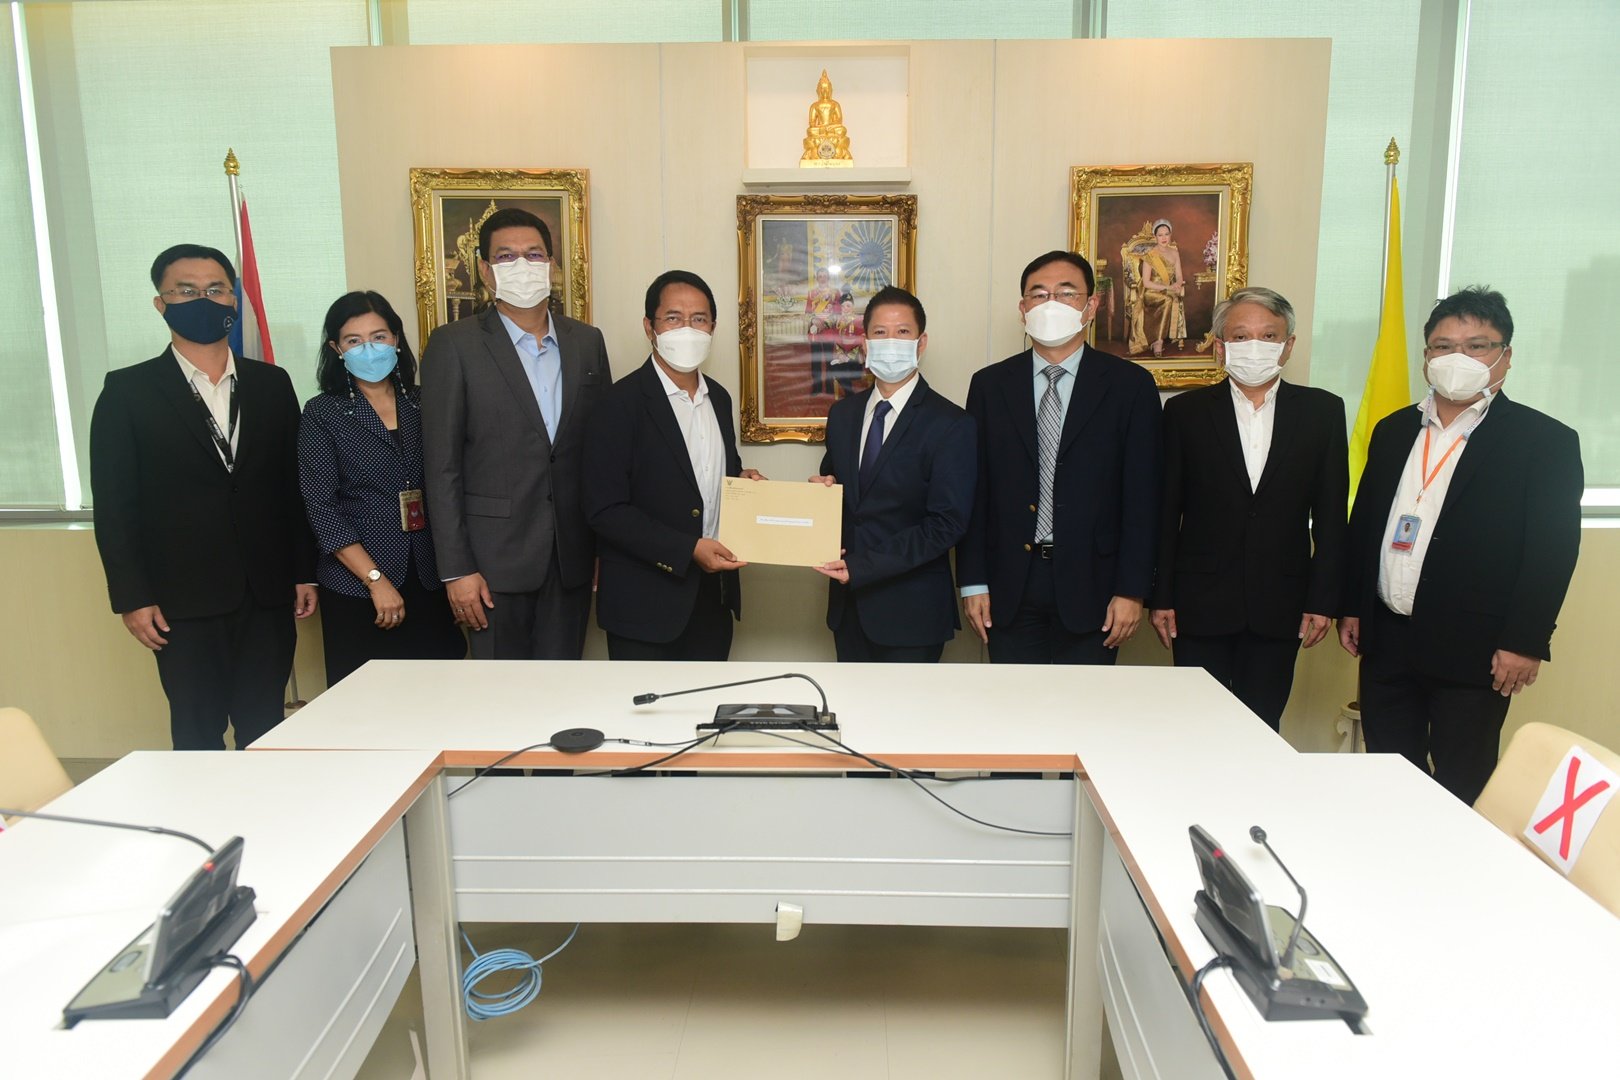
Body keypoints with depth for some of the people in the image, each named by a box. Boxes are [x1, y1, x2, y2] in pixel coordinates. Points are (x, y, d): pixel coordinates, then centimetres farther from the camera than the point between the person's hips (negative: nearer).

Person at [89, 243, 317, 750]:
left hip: (268, 595, 2)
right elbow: (114, 504, -1)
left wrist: (305, 573, 7)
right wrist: (131, 597, -5)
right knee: (198, 736, 5)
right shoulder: (128, 391, 1)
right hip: (183, 601, -2)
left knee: (265, 732, 7)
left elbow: (295, 485, 10)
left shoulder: (271, 384, 9)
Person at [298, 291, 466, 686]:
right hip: (357, 589, -2)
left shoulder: (423, 405, 9)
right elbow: (321, 506, -5)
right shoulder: (323, 413, 1)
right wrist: (375, 579, -12)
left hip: (431, 581, 2)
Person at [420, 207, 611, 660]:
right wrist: (456, 570, -10)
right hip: (496, 555, -3)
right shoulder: (454, 345, -3)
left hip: (572, 553, 3)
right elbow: (441, 465, -6)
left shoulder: (587, 342, 9)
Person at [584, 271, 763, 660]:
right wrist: (688, 550, -22)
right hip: (646, 606, -6)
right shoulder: (622, 402, -12)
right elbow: (605, 509, -16)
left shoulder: (719, 398, 9)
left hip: (713, 598, 6)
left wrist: (744, 480, 0)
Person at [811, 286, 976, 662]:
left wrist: (863, 566, -21)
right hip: (848, 604, 5)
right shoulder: (842, 413, 7)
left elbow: (947, 524, -16)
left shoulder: (950, 424, -11)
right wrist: (821, 488, -6)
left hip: (910, 611, -5)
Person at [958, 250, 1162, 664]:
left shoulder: (1131, 386, 1)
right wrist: (973, 582, -1)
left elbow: (1142, 498, -2)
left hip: (1090, 587, -1)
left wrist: (1132, 590, -7)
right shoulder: (989, 385, 5)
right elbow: (975, 492, 4)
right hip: (1011, 592, 1)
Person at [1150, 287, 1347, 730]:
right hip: (1201, 606, -1)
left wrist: (1323, 600, 0)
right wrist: (1161, 597, -2)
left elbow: (1331, 515, 4)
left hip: (1279, 608, 1)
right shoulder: (1185, 411, 1)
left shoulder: (1322, 411, 4)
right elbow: (1166, 513, 1)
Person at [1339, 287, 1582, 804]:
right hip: (1386, 640, 5)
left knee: (1461, 792, 5)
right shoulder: (1393, 430, 11)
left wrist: (1525, 643, -13)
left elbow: (1553, 549, -8)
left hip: (1473, 651, -4)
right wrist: (1351, 607, 11)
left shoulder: (1545, 441, -4)